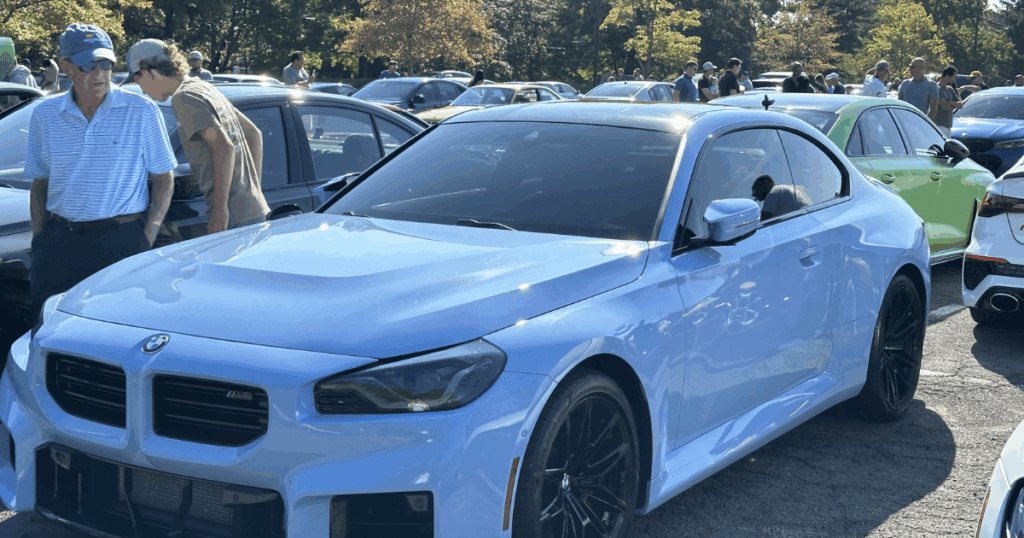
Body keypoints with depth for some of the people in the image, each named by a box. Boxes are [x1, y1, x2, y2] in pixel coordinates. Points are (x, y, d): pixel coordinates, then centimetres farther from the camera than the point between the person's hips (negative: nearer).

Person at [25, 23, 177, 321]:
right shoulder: (44, 115, 8)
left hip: (121, 240, -3)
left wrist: (146, 242, -7)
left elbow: (164, 180, 2)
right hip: (59, 242, 3)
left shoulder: (141, 111, -1)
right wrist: (38, 241, 6)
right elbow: (39, 184, 16)